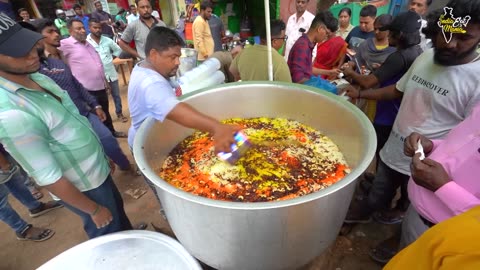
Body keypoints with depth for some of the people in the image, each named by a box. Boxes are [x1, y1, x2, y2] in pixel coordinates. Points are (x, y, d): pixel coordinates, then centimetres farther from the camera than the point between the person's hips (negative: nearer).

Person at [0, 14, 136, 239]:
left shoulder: (36, 77, -4)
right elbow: (49, 178, -25)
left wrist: (102, 156, 15)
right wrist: (94, 210, -14)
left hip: (98, 170, 8)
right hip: (82, 188, -8)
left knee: (119, 212, 30)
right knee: (110, 236, 17)